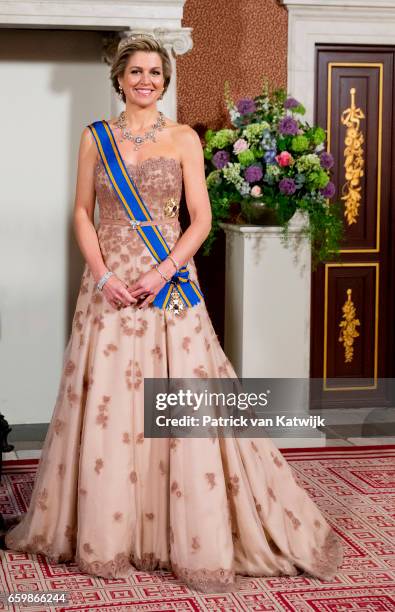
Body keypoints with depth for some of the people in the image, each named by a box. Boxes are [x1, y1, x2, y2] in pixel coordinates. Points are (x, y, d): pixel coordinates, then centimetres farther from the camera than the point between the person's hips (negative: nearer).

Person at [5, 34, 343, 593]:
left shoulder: (183, 139, 4)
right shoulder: (96, 137, 9)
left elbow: (201, 219, -1)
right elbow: (83, 212, 6)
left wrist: (163, 272, -14)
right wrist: (102, 275, -8)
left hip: (170, 283, -1)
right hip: (109, 284, 2)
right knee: (106, 404, 2)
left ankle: (196, 540, 6)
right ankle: (108, 536, 16)